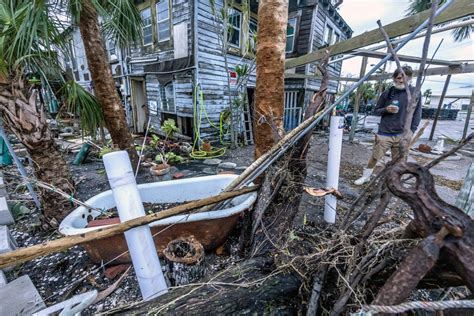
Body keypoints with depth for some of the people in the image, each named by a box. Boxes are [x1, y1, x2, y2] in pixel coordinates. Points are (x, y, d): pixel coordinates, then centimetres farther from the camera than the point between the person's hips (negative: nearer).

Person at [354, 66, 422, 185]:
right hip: (385, 133, 0)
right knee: (375, 157, 3)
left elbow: (417, 115, 4)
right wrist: (386, 109, -12)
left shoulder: (415, 93, 3)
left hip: (402, 134, 0)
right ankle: (366, 176, 20)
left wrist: (411, 132, -5)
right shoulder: (387, 93, 3)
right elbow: (376, 111, 10)